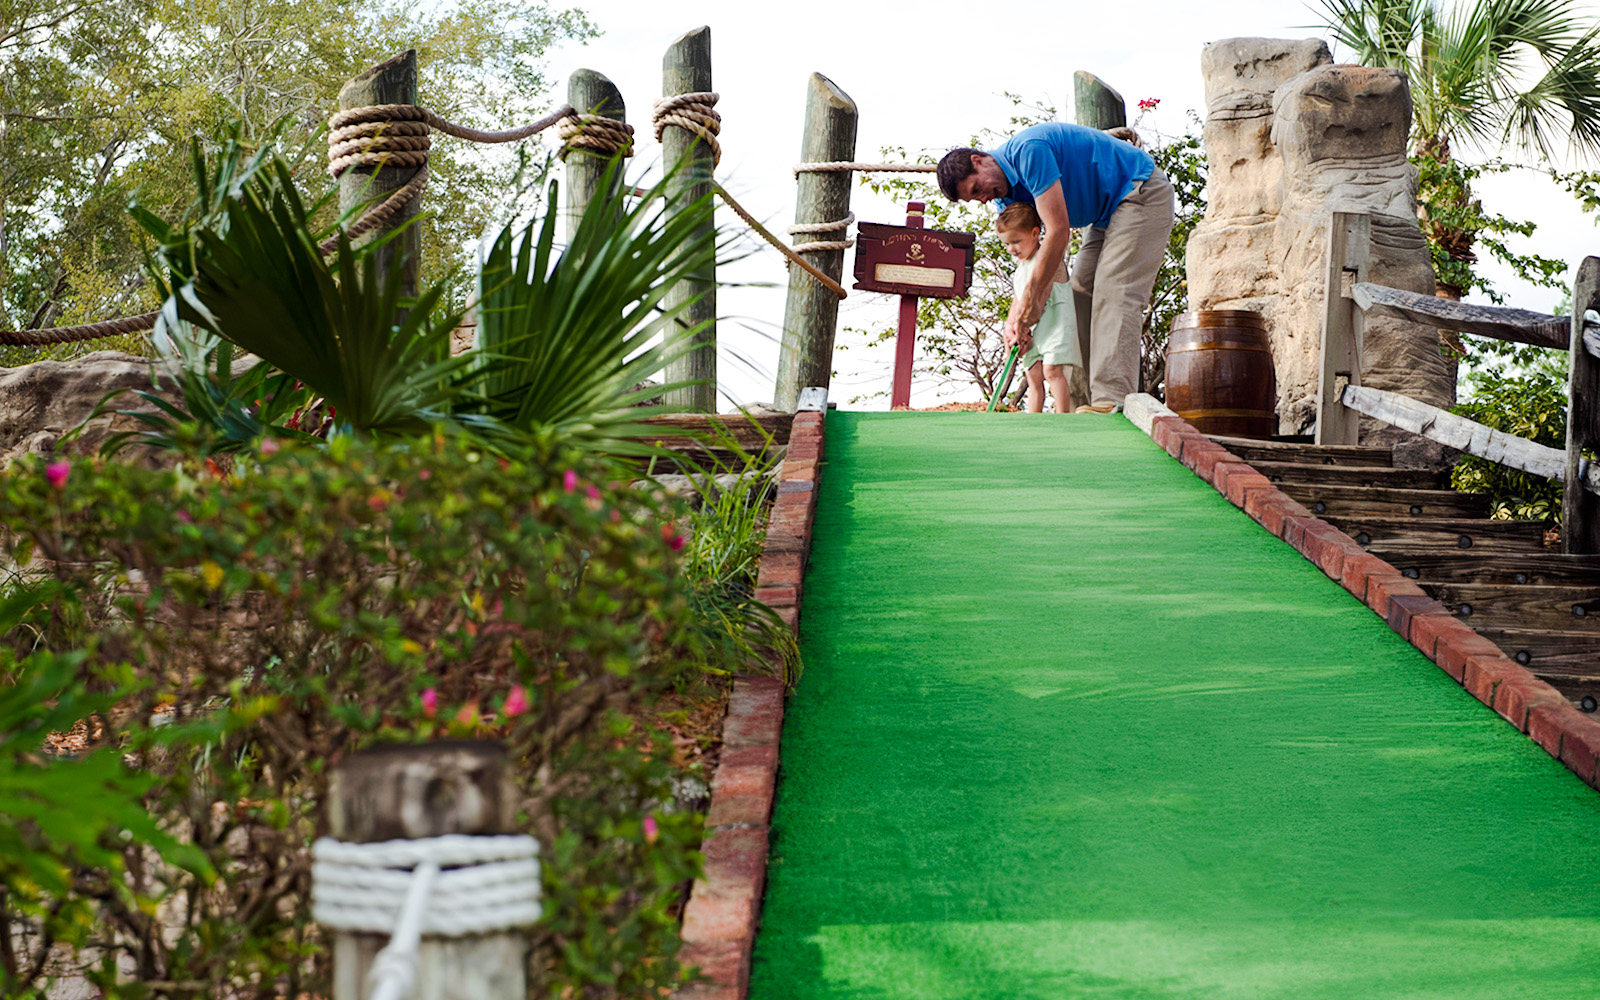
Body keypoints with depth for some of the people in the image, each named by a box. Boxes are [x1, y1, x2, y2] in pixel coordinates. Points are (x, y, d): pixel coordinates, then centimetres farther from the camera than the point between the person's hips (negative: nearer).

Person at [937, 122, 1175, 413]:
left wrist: (1032, 299, -19)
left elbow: (1058, 231, -28)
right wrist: (1018, 320, -8)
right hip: (1108, 213, 10)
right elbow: (1033, 256, 4)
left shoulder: (1029, 151, -26)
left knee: (1114, 294, -20)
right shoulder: (1007, 192, 4)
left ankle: (1112, 400, -29)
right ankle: (1082, 401, 2)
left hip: (1142, 194, -10)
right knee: (1081, 293, 5)